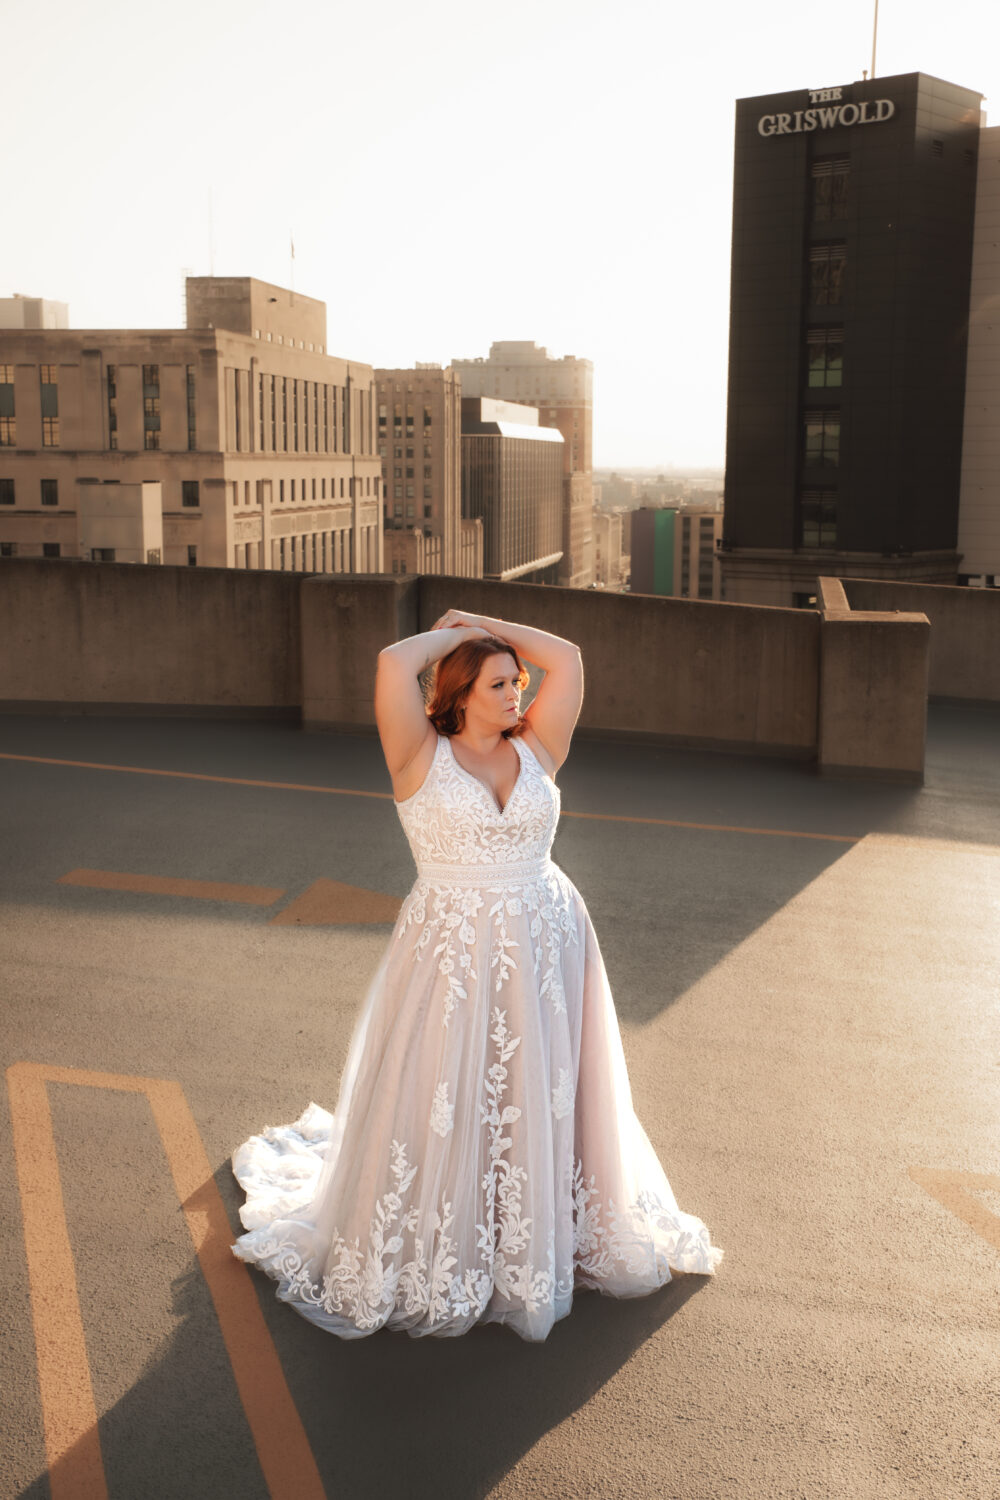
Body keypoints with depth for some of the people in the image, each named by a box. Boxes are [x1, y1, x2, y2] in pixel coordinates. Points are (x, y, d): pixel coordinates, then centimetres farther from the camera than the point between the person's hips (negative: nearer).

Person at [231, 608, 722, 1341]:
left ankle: (550, 1232, 33)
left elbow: (568, 658, 0)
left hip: (546, 949, 4)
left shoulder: (535, 751, 5)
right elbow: (394, 665, -19)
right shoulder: (422, 758, -6)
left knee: (542, 1100, 13)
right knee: (444, 1105, 4)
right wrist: (449, 635, -2)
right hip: (453, 954, -4)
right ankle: (428, 1248, 23)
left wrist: (484, 624, 6)